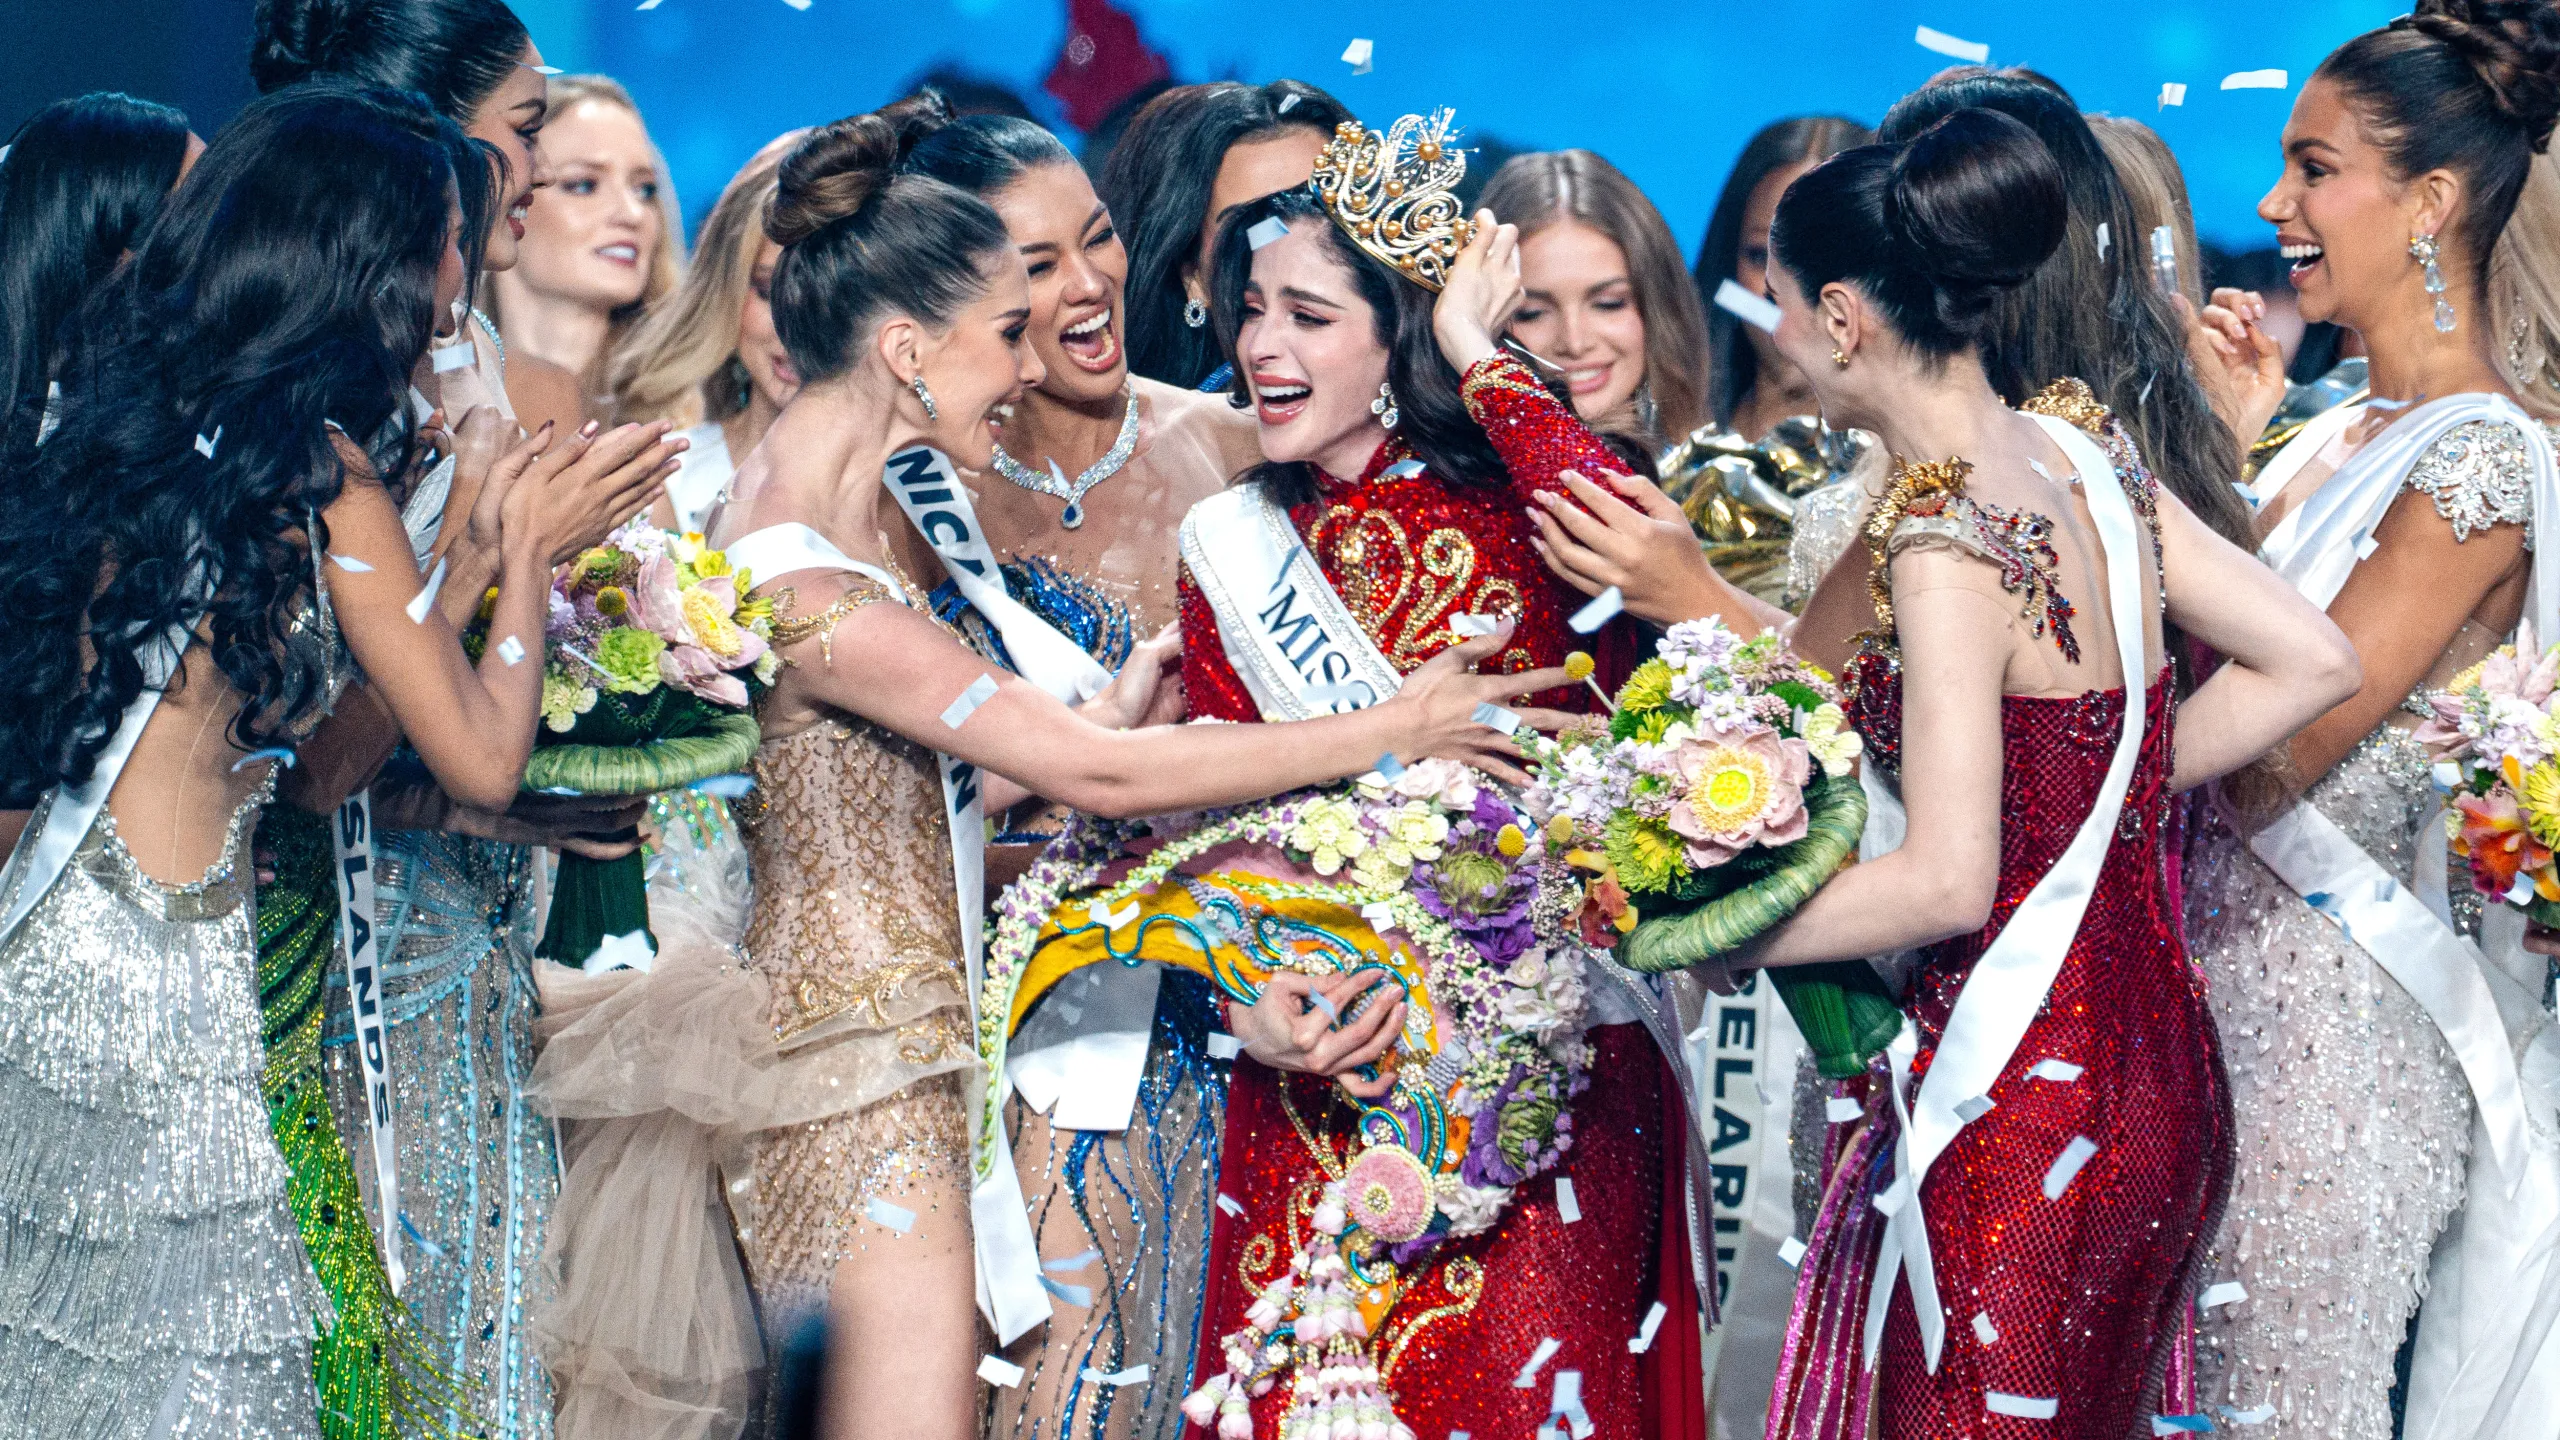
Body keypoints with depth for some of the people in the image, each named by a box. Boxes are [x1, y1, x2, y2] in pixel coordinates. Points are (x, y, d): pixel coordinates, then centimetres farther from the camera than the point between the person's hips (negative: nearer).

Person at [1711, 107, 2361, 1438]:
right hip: (2149, 1064, 8)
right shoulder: (2083, 455, 4)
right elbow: (2311, 660, 7)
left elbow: (1945, 881, -22)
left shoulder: (1945, 543, -19)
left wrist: (1731, 937, -8)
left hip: (2026, 1100, -8)